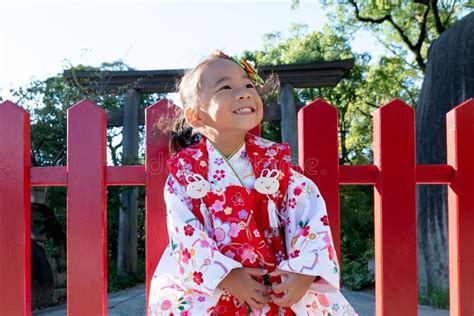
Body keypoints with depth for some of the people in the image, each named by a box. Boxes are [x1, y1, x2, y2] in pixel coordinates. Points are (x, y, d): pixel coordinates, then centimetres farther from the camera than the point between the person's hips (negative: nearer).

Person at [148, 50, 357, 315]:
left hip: (277, 280, 2)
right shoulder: (183, 170, -5)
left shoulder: (273, 159, -2)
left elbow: (310, 210, -8)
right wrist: (225, 276, -20)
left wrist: (304, 271, -20)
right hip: (208, 282, -1)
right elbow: (185, 233, -11)